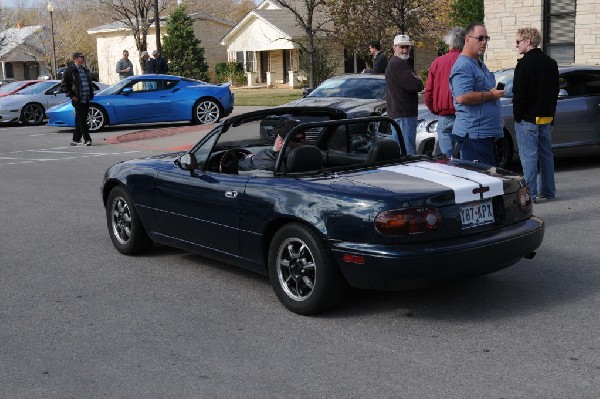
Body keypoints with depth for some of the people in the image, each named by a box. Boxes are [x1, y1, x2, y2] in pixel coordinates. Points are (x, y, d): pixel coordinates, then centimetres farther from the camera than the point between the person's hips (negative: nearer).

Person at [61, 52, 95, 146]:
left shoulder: (85, 70, 17)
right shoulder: (69, 70, -4)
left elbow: (90, 83, 27)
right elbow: (63, 84, -6)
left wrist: (91, 94, 15)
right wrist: (72, 96, -10)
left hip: (86, 99, 7)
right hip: (77, 100, -7)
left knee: (81, 120, 9)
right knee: (82, 120, -8)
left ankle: (76, 139, 17)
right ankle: (87, 139, -10)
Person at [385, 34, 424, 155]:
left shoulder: (393, 63, 20)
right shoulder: (399, 64, -16)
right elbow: (415, 85, -22)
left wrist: (415, 80, 4)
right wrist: (418, 80, -1)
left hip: (395, 112, 11)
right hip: (404, 113, -11)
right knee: (409, 151, -13)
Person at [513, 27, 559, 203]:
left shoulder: (524, 63, -13)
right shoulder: (551, 63, 11)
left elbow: (519, 93, -16)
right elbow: (555, 91, 15)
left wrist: (517, 115, -6)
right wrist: (550, 113, 18)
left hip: (527, 118, -8)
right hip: (546, 117, 8)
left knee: (528, 156, -5)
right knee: (546, 154, 14)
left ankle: (530, 193, -5)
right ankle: (548, 191, 20)